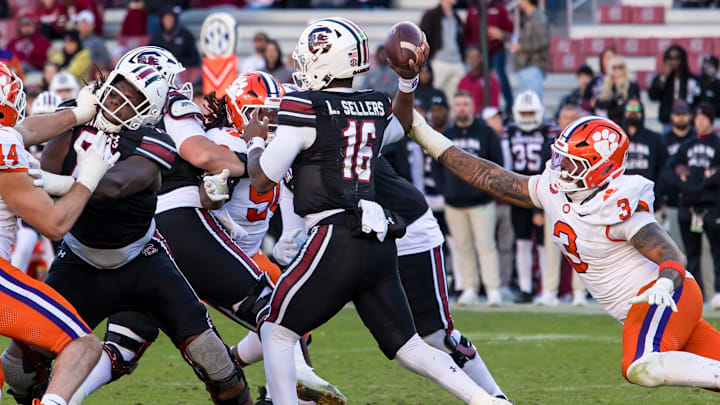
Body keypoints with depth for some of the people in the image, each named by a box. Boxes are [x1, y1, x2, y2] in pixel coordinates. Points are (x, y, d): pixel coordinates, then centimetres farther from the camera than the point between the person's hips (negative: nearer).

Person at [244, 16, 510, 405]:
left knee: (276, 329, 8)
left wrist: (254, 141, 16)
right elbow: (400, 125, 38)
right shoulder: (375, 107, 12)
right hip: (380, 242, 7)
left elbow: (262, 180, -2)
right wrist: (408, 81, 29)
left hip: (337, 239, -7)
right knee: (406, 346, 12)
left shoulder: (304, 109, -8)